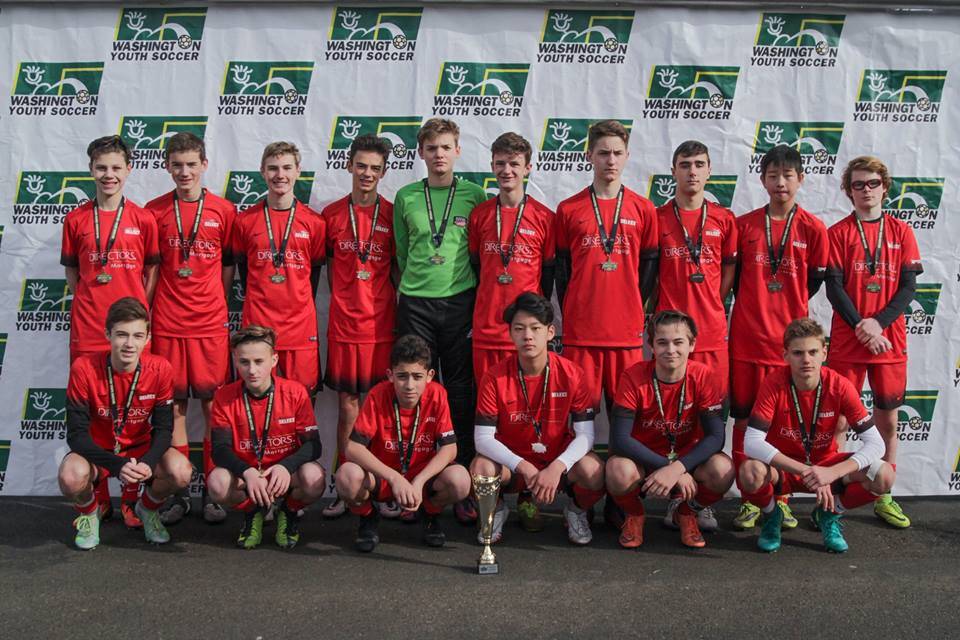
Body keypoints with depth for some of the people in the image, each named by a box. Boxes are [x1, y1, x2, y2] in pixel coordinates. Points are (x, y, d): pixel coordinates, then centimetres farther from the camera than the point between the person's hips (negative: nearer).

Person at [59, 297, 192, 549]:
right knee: (71, 477, -35)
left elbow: (163, 429, -9)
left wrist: (147, 462, -30)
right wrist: (117, 465, -34)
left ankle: (147, 508, 8)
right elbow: (77, 434, -19)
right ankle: (89, 513, 5)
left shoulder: (160, 369, -15)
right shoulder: (84, 368, -20)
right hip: (97, 452, -1)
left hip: (141, 449, 1)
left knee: (181, 471, -29)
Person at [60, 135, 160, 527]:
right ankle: (98, 500, 17)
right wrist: (93, 303, 1)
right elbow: (72, 273, 13)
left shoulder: (143, 220, 3)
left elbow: (152, 273, 7)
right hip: (87, 331, 1)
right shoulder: (76, 220, 6)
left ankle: (131, 500, 14)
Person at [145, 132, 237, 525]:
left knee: (213, 404, 3)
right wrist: (149, 307, 1)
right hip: (167, 323, 1)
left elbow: (229, 264, 8)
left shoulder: (223, 211, 4)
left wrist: (219, 305, 0)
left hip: (211, 323, 0)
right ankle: (178, 494, 14)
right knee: (174, 405, 5)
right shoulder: (153, 211, 5)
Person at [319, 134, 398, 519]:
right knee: (348, 405, 4)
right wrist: (343, 299, 4)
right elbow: (327, 264, 13)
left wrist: (400, 306, -2)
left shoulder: (393, 215, 3)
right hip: (345, 324, 1)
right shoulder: (332, 214, 6)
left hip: (383, 324, 0)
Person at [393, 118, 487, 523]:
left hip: (460, 302, -1)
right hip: (415, 304, 1)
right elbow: (402, 252, 14)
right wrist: (412, 286, 7)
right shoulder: (406, 197, 8)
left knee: (461, 394, 2)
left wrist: (478, 302, 1)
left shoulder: (475, 196, 4)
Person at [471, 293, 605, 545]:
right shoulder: (495, 377, -13)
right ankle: (496, 511, 6)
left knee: (594, 471, -30)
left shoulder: (571, 374, -12)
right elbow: (483, 438, -16)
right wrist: (524, 467, -29)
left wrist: (556, 467, -31)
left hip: (558, 462, 0)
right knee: (481, 469, -32)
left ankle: (577, 510, 8)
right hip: (511, 464, 0)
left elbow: (585, 434, -14)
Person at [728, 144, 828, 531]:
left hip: (790, 337, 0)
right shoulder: (744, 225, 4)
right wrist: (757, 308, 7)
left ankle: (781, 498, 20)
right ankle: (749, 499, 13)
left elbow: (814, 282, 7)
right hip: (747, 336, 1)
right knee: (745, 419, 3)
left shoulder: (813, 229, 1)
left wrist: (785, 309, 7)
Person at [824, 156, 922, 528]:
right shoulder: (839, 232, 2)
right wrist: (861, 327, -15)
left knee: (888, 419, 8)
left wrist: (878, 322, -12)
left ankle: (884, 497, 19)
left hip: (890, 340, 2)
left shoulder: (900, 231, 7)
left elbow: (908, 287, 2)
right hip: (847, 340, -2)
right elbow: (834, 287, -4)